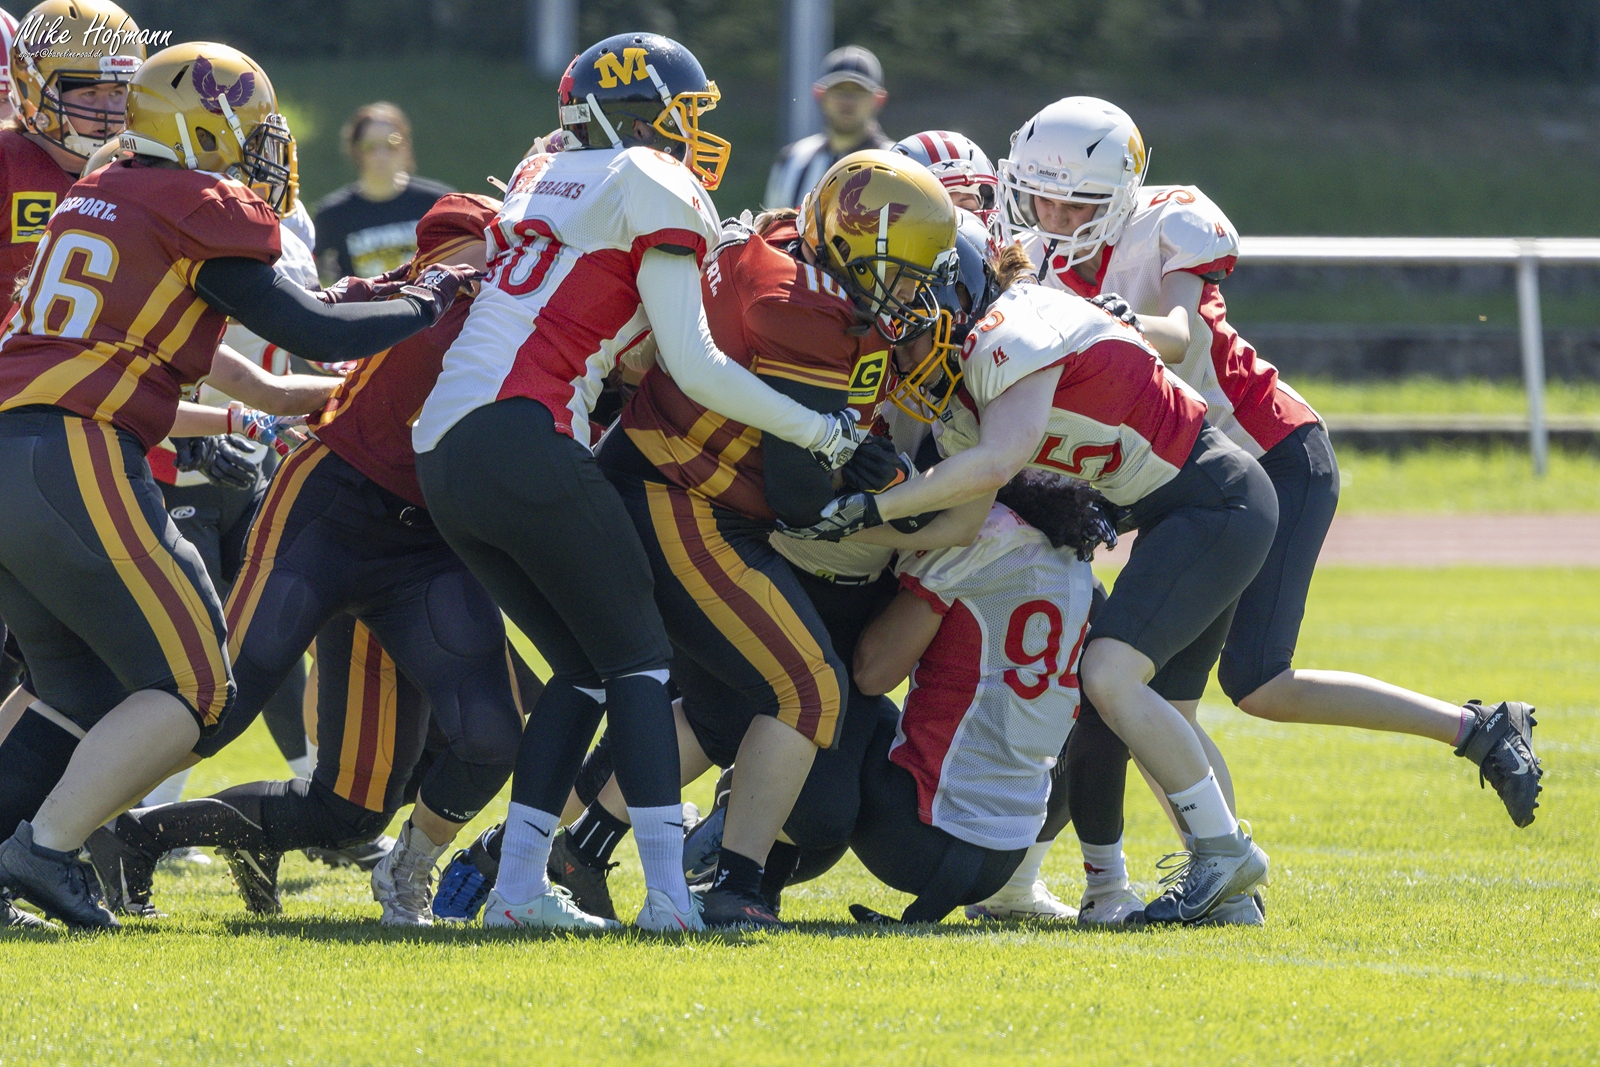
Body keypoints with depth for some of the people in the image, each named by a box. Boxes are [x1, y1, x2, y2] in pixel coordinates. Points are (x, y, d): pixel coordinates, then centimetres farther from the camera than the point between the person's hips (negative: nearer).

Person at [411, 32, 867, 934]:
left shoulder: (543, 178, 24)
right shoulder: (657, 190, 1)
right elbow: (694, 367, -5)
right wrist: (822, 433, 3)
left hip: (441, 454, 7)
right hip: (520, 438, -7)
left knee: (585, 666, 15)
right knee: (637, 655, 0)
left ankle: (519, 884, 7)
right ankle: (670, 889, -10)